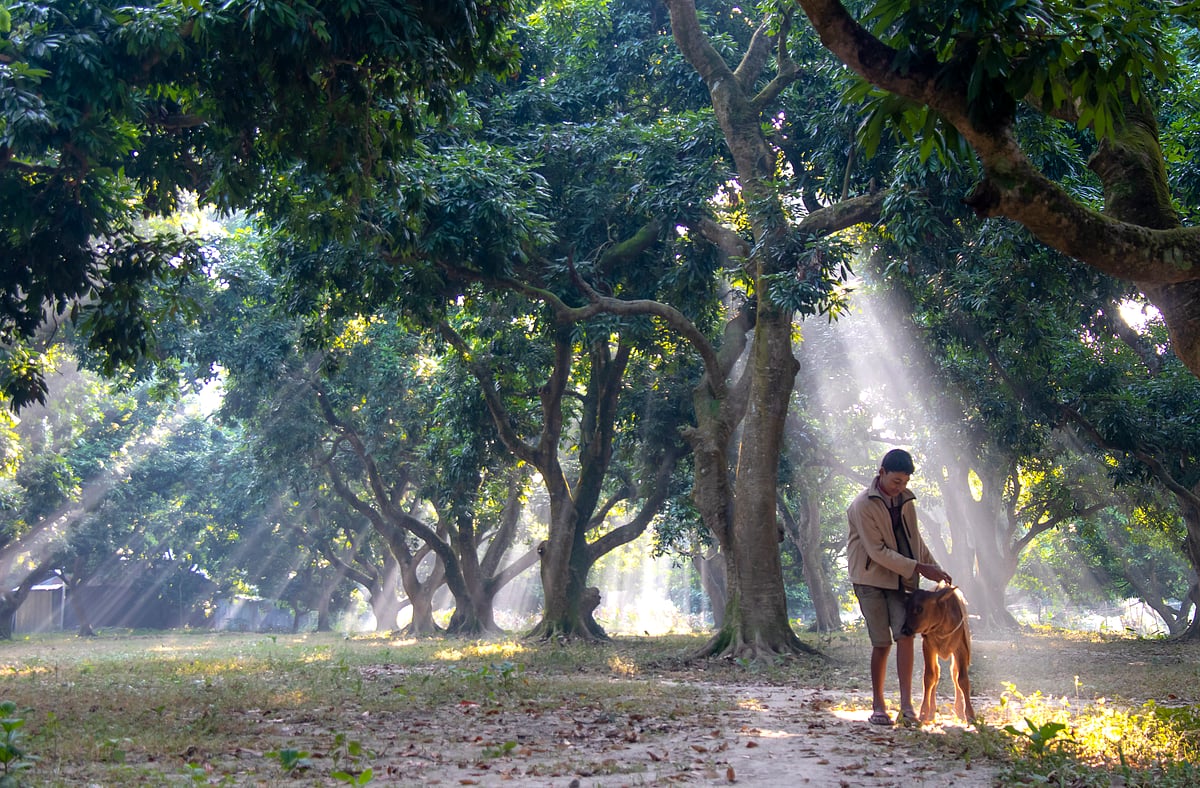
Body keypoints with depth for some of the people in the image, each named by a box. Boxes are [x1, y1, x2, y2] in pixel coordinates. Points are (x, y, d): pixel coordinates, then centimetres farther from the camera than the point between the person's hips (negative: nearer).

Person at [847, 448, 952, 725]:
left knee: (905, 635, -10)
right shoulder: (863, 505, -16)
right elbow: (877, 551, -18)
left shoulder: (905, 499, 5)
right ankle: (878, 705, 9)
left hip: (898, 577, 5)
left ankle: (906, 704, -9)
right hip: (871, 578, -5)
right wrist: (917, 568, -18)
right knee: (882, 643, -5)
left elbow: (914, 538, 18)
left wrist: (934, 568, 11)